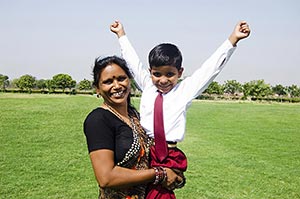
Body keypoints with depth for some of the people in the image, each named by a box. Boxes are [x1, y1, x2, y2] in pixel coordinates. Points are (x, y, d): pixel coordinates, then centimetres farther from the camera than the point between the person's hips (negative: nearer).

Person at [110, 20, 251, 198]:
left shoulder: (185, 90, 5)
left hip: (167, 155, -3)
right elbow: (133, 61, 21)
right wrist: (121, 34, 30)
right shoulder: (147, 86, 11)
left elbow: (211, 68, 1)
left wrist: (233, 39, -4)